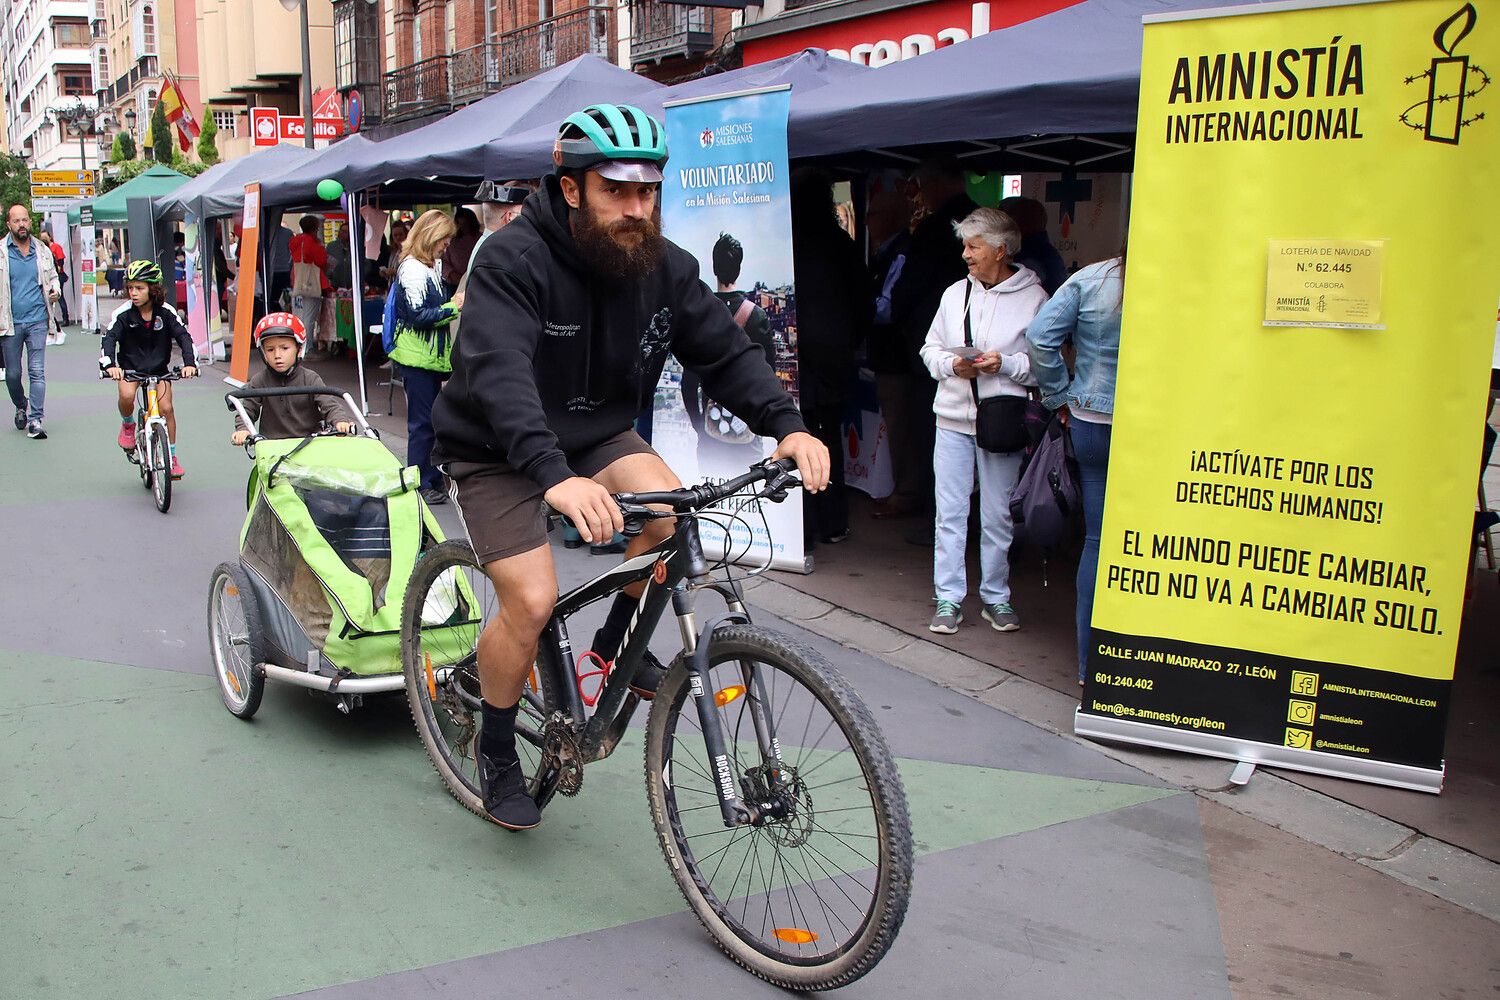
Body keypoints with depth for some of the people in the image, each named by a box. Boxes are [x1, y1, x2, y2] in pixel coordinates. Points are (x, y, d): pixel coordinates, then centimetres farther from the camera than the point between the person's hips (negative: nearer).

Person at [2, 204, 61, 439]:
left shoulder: (42, 251, 6)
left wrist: (55, 291, 0)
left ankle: (35, 421, -6)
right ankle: (21, 408, 35)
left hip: (37, 320, 1)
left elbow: (52, 276, 21)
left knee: (37, 372, -7)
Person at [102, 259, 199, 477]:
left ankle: (172, 455, 7)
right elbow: (110, 338, -23)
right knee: (126, 395, -28)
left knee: (166, 408, -9)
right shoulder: (124, 313, -15)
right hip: (130, 365, -1)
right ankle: (128, 425, 5)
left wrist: (190, 363, -34)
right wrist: (109, 365, -41)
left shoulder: (165, 312, -13)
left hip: (158, 367, 1)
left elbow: (183, 336, -17)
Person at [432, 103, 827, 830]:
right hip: (500, 451, -4)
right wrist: (554, 475, -56)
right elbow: (498, 372, -40)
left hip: (597, 435, 5)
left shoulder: (663, 266, -8)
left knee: (672, 514, -22)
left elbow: (725, 351, -9)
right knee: (532, 603, -16)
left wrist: (785, 424, -28)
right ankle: (496, 750, 12)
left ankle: (615, 644, 7)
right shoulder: (514, 260, -26)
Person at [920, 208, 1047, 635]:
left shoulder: (1033, 297, -3)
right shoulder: (955, 293, 8)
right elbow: (930, 349, 12)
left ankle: (997, 598, 21)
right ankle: (949, 599, 10)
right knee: (950, 513, 3)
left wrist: (1006, 364, -18)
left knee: (997, 516, 6)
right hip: (953, 419, 3)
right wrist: (953, 364, -8)